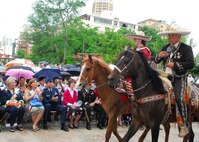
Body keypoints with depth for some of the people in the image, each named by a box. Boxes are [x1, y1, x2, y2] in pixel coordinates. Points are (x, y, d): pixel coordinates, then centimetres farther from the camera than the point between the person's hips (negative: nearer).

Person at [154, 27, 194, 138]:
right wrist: (159, 56, -10)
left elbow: (190, 64, -17)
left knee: (179, 98, -23)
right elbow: (156, 61, 13)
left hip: (179, 78, -6)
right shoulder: (165, 47, 11)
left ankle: (184, 125, -11)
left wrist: (175, 65, -24)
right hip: (166, 76, 6)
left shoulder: (186, 48, -5)